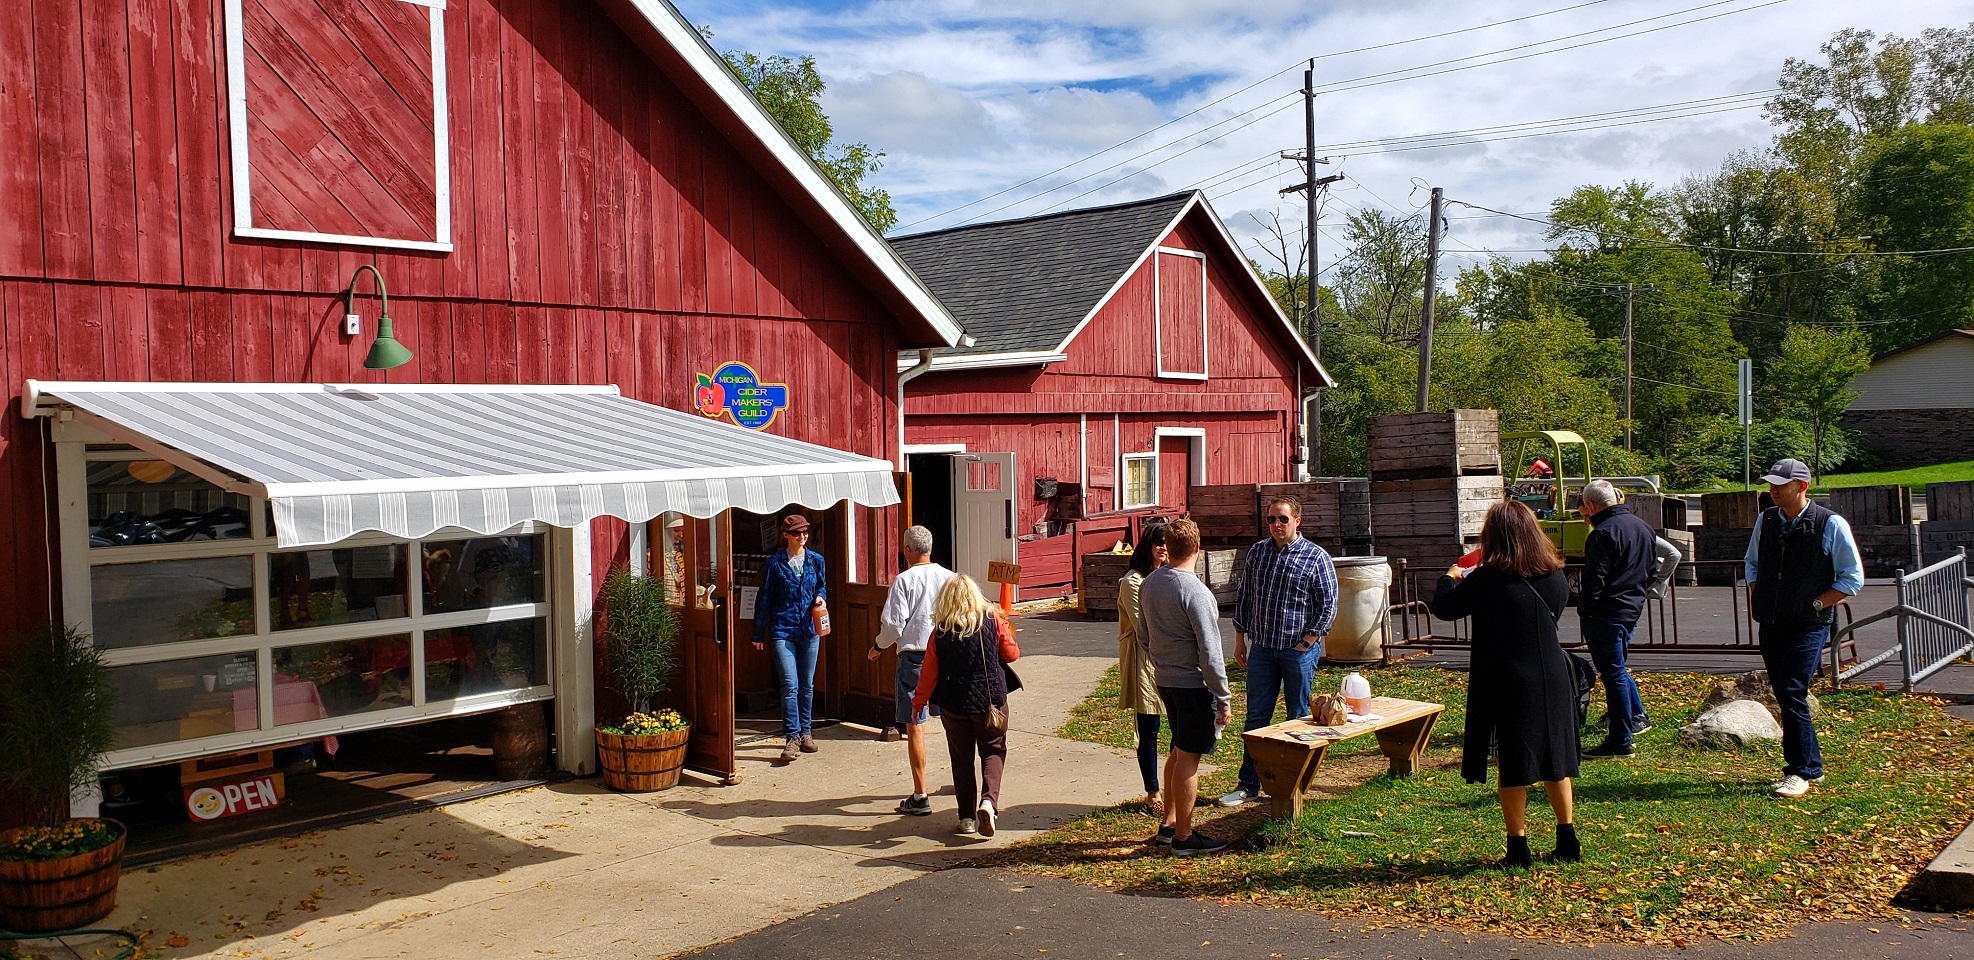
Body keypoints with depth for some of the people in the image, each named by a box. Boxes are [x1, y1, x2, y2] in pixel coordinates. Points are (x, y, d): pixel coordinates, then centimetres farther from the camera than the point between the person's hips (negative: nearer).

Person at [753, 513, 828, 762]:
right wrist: (758, 634, 4)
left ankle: (805, 732, 24)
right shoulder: (775, 563, -2)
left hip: (810, 630, 3)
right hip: (782, 631, -3)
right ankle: (792, 737, -6)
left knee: (807, 685, 11)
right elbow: (764, 599, 3)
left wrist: (821, 597, -3)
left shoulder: (816, 560, 7)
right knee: (790, 685, -10)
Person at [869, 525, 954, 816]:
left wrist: (879, 646, 8)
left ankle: (920, 797, -2)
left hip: (913, 656, -4)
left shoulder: (904, 580, -8)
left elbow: (894, 624, -11)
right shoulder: (949, 577, 3)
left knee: (915, 725, -1)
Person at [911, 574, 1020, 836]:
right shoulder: (992, 622, -7)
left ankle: (967, 817, 14)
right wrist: (1008, 637, 23)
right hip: (991, 699, -1)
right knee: (994, 751, 11)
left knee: (962, 758, 12)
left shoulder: (940, 632, -6)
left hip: (953, 705, 1)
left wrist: (918, 703, 10)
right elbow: (1011, 654, 2)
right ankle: (988, 800, -12)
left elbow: (929, 672, -2)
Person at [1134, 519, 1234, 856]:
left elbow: (1142, 638, 15)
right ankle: (1184, 836, 8)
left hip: (1165, 681, 8)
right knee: (1188, 757, 0)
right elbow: (1210, 653, -20)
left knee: (1179, 751, 20)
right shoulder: (1195, 592, -20)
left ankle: (1168, 824, 28)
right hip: (1194, 684, -8)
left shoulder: (1149, 584, 5)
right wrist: (1224, 700, -14)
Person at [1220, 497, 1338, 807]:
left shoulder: (1316, 557, -5)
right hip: (1261, 649, 4)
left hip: (1298, 650, -4)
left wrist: (1306, 642, -11)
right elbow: (1244, 597, 14)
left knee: (1299, 719, 7)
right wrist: (1240, 639, 11)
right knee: (1256, 718, 7)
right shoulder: (1256, 552, 8)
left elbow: (1328, 604, -6)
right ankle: (1248, 784, 14)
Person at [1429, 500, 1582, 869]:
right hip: (1552, 681, 5)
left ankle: (1518, 849, 9)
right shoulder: (1556, 578, -1)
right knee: (1554, 760, 17)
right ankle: (1567, 841, 25)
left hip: (1507, 686, -5)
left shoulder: (1486, 581, -17)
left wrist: (1450, 578, 14)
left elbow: (1442, 607, -7)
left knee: (1514, 768, 4)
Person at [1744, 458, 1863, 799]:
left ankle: (1801, 772, -3)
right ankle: (1811, 766, 24)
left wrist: (1815, 605, -10)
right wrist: (1755, 602, 10)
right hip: (1770, 624, 6)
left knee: (1791, 694, -14)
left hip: (1809, 625, -6)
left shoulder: (1831, 525, -9)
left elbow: (1853, 578, -5)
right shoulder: (1765, 521, 8)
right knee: (1785, 697, 10)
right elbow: (1752, 563, 23)